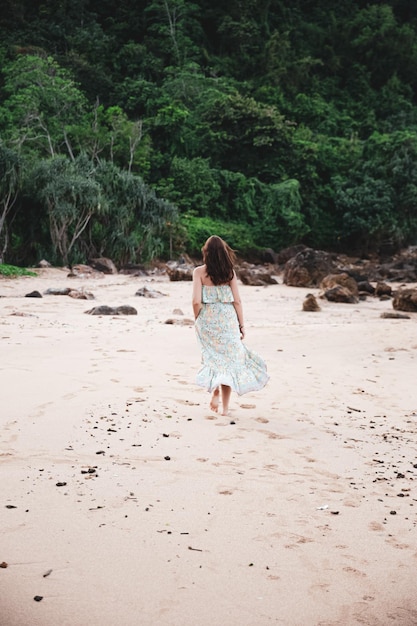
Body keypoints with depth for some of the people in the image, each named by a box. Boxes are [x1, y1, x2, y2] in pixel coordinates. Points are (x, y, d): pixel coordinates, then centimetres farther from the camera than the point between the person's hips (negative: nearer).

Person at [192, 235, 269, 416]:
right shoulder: (229, 272, -1)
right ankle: (225, 407, 7)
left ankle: (215, 391, 3)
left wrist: (197, 320, 7)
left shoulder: (199, 271, -5)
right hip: (228, 320, 0)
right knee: (228, 359, 7)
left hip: (207, 320, 0)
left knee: (212, 357, 21)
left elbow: (196, 301, -10)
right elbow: (237, 301, -1)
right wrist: (242, 325, 7)